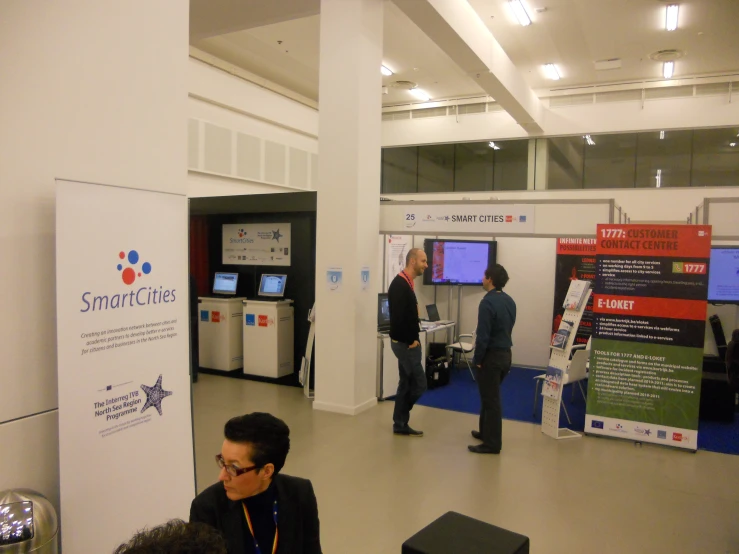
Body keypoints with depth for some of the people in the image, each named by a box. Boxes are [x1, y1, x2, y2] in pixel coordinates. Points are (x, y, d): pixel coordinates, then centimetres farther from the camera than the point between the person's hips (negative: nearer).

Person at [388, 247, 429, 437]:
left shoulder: (406, 284, 13)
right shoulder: (400, 285, -20)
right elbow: (398, 318, -26)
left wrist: (413, 339, 11)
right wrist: (411, 341, -17)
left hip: (406, 342, 10)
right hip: (404, 343, -10)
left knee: (407, 383, 14)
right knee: (419, 383, -3)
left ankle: (400, 424, 22)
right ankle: (400, 423, 12)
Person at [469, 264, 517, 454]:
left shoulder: (487, 302, -20)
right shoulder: (510, 301, 7)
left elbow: (483, 335, -21)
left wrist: (478, 359, -11)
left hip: (492, 356, -9)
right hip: (505, 354, 9)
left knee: (491, 400, 1)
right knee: (489, 396, 22)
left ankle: (492, 444, 9)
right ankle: (485, 432, 35)